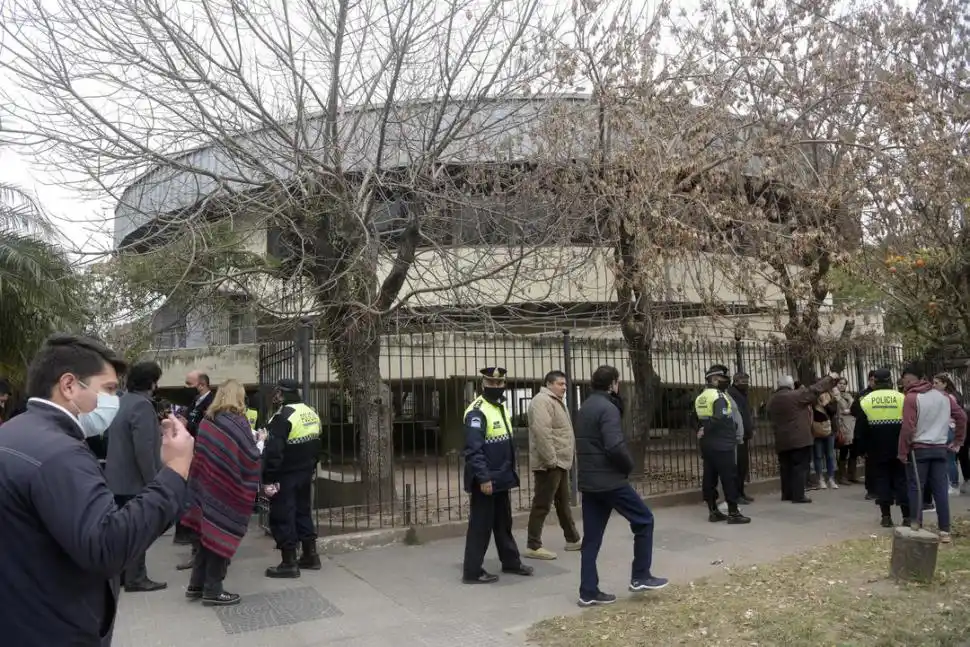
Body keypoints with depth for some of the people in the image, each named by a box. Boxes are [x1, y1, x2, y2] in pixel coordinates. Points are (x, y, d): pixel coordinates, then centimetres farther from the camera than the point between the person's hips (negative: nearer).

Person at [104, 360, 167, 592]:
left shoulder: (121, 402, 10)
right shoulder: (142, 405, -20)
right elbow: (144, 449, -25)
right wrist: (153, 482, -20)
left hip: (118, 477, 9)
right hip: (135, 479, -9)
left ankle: (120, 573, 26)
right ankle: (135, 578, 8)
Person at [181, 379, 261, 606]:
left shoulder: (207, 420, 5)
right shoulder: (237, 421, -14)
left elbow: (203, 452, 11)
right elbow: (251, 458, -14)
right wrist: (260, 444, 4)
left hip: (207, 485, 7)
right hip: (228, 488, -7)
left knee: (208, 534, 17)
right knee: (220, 536, 3)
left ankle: (197, 585, 24)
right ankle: (213, 591, 10)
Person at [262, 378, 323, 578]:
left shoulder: (283, 416, -19)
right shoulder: (311, 412, 8)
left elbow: (273, 451, -24)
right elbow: (316, 445, 15)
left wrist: (268, 478, -19)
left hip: (285, 476, -9)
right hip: (305, 473, 9)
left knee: (282, 517, 0)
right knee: (303, 512, 18)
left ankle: (289, 563, 4)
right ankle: (310, 556, 24)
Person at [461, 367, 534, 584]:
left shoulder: (501, 407, 13)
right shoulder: (477, 411, -18)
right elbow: (473, 449, -24)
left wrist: (511, 471, 18)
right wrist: (483, 478, -27)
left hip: (501, 478, 9)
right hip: (485, 480, -9)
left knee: (504, 523, 20)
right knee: (481, 526, -1)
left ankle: (511, 562, 33)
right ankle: (472, 571, 9)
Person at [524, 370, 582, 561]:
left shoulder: (556, 401, 19)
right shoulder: (542, 401, -16)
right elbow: (542, 432, -26)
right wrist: (551, 459, -26)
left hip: (561, 462, 10)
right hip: (549, 464, -10)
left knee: (563, 503, 18)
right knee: (542, 505, -5)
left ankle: (573, 539, 28)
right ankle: (533, 546, 1)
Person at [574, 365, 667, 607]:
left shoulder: (585, 408, 15)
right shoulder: (607, 408, -13)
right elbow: (615, 447, -24)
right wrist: (629, 465, -5)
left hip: (588, 481, 9)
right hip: (610, 480, -8)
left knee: (591, 538, 10)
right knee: (644, 521, 8)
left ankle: (588, 592, 11)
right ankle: (640, 576, 12)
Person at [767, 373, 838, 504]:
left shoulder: (772, 400, 10)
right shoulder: (795, 395, -11)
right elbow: (815, 390, -4)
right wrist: (830, 378, 7)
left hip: (782, 440, 7)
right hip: (799, 439, -7)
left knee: (786, 467, 13)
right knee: (800, 466, -2)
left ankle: (787, 494, 18)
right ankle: (798, 495, -4)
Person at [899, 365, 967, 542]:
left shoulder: (911, 397, -9)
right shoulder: (944, 396, 9)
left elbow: (907, 427, -14)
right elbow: (962, 416, 10)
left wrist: (903, 452, -8)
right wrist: (957, 441, 16)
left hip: (918, 449, -5)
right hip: (940, 448, 5)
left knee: (916, 489, 2)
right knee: (940, 490, 7)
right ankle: (945, 531, 8)